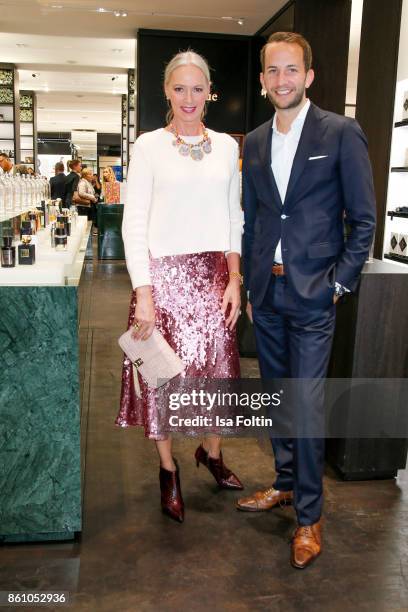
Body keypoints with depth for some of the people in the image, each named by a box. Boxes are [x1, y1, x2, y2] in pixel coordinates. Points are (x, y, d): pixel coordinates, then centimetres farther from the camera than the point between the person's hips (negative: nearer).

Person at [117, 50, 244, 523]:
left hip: (214, 275, 3)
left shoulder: (226, 146, 8)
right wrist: (143, 292, -12)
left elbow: (234, 217, 10)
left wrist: (234, 279, 1)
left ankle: (211, 452, 36)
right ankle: (168, 470, 25)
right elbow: (134, 223, -5)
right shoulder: (149, 146, -2)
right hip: (165, 273, -3)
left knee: (216, 366, 10)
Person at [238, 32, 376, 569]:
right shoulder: (254, 142, 10)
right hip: (266, 292, 5)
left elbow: (364, 219, -4)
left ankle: (309, 514, 14)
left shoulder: (341, 133, -5)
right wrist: (248, 285, 11)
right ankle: (285, 483, 34)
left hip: (312, 294, -5)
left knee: (308, 404, -2)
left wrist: (340, 282, -9)